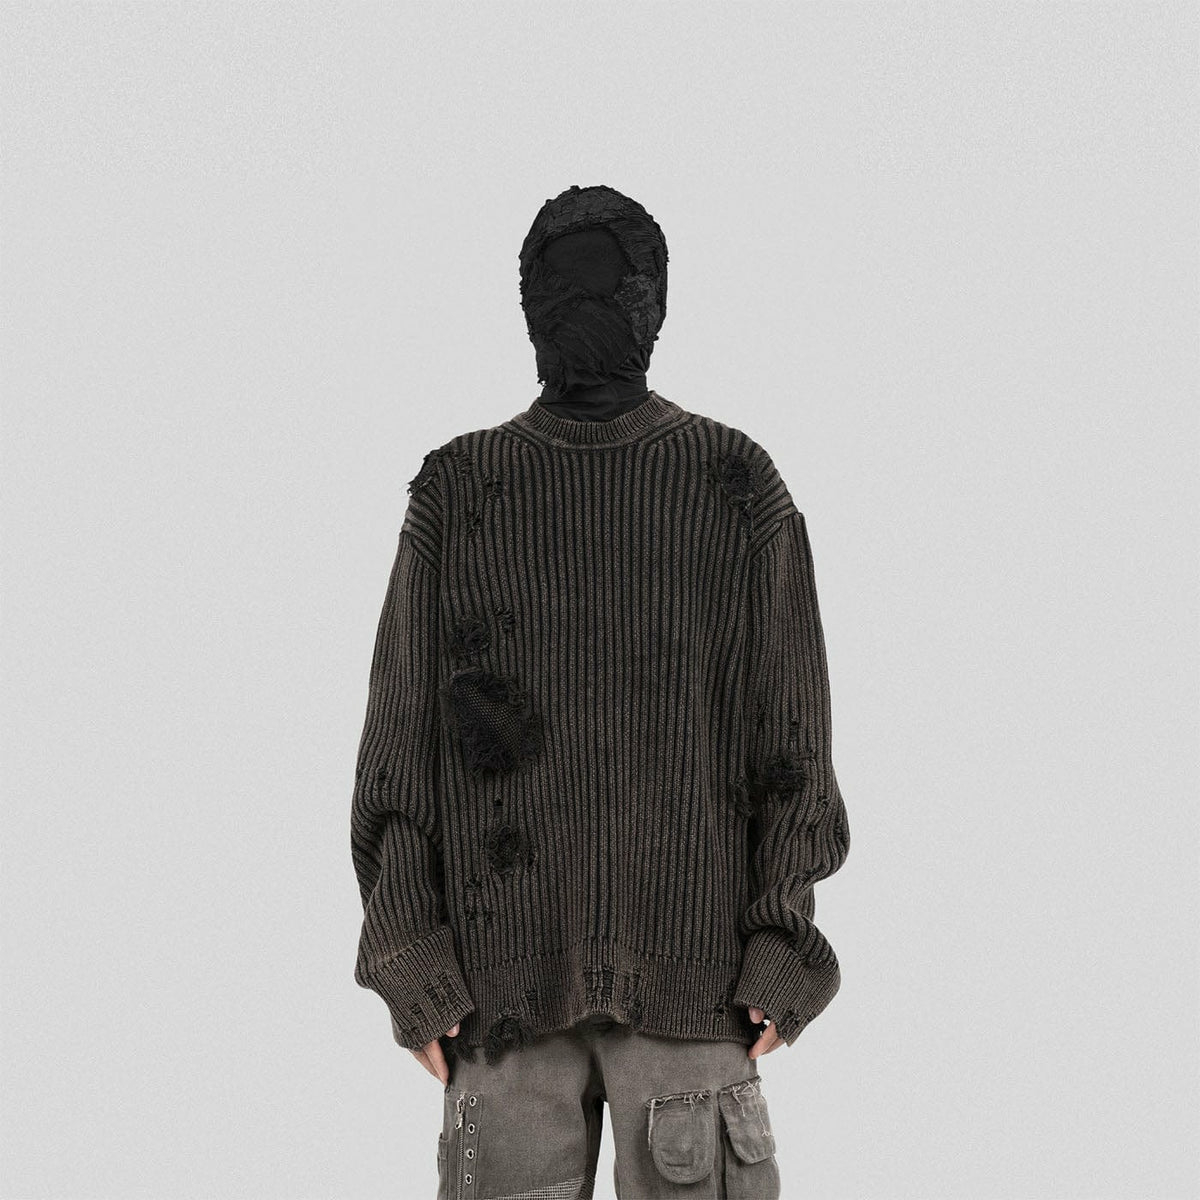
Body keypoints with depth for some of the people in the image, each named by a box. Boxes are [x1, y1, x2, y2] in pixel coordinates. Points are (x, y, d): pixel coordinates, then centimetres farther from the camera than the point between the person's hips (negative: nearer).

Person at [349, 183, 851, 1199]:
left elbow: (792, 731, 2)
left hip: (691, 959, 0)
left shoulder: (741, 486, 4)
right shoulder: (457, 492, 6)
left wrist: (783, 950, -6)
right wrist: (410, 958, -4)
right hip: (510, 959, 1)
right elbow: (401, 733, 4)